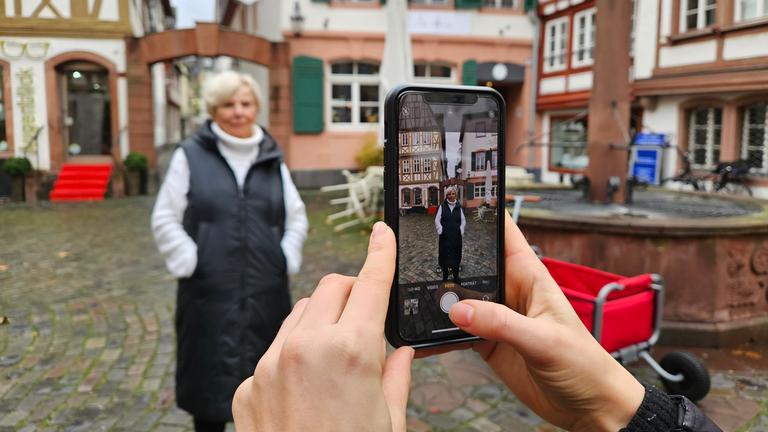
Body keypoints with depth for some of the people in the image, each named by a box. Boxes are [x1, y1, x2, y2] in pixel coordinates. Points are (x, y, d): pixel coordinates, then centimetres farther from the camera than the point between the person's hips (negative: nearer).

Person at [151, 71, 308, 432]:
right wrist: (191, 262, -9)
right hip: (209, 291, -3)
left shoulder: (272, 160, 10)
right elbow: (164, 220, -1)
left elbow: (296, 217, 14)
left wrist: (286, 259, 2)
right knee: (210, 379, 8)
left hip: (266, 290, 3)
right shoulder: (190, 156, 0)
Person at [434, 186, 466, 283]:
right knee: (444, 255, 2)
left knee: (456, 255, 6)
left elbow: (463, 220, 9)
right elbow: (437, 220, 0)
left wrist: (461, 231, -2)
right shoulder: (442, 207, 1)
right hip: (445, 236, -1)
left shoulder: (459, 207, 7)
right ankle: (445, 277, 14)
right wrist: (440, 231, -9)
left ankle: (456, 276, 17)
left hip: (456, 236, 2)